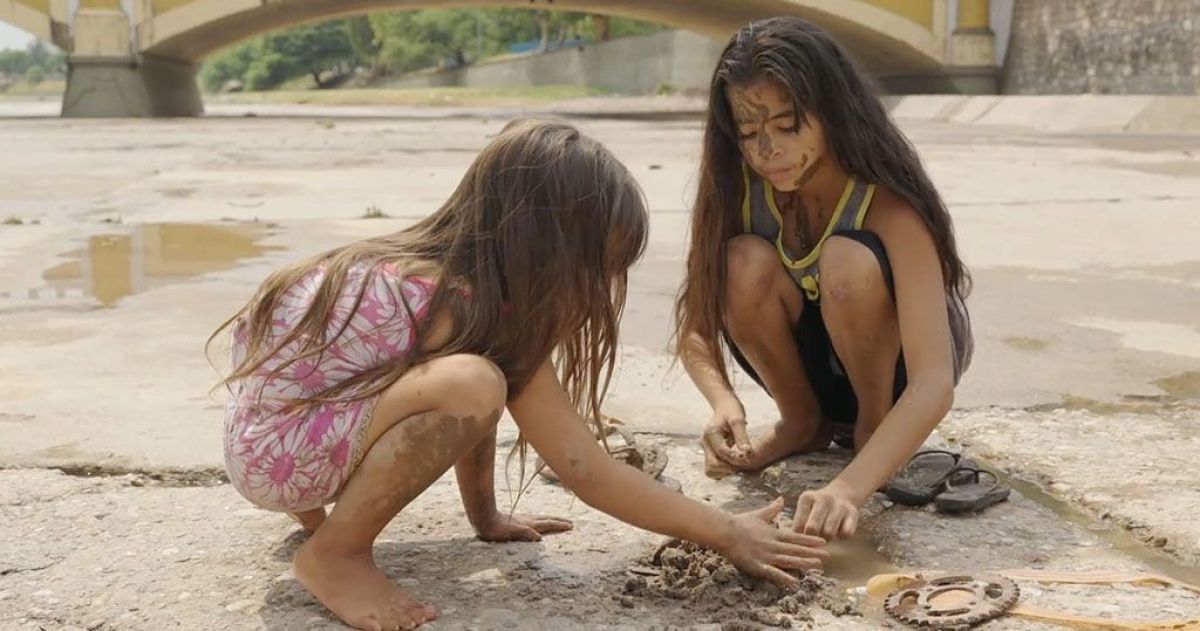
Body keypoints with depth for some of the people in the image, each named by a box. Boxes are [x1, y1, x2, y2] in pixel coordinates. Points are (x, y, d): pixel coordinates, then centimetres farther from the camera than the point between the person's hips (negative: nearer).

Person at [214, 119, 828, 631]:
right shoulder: (472, 309, -22)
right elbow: (586, 472, -19)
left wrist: (488, 517, 19)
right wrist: (727, 534, -13)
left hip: (280, 407, 9)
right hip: (273, 450, -9)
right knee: (471, 384, -29)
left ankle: (319, 503, 18)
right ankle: (335, 552, -10)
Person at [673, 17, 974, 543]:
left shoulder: (887, 205, -33)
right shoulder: (739, 188, -20)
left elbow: (934, 383, -42)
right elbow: (694, 324, -16)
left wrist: (849, 488, -56)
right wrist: (724, 403, -38)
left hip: (893, 367, -3)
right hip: (813, 359, 4)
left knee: (848, 260, -35)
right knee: (746, 262, -29)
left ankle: (873, 420, -7)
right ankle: (803, 423, -2)